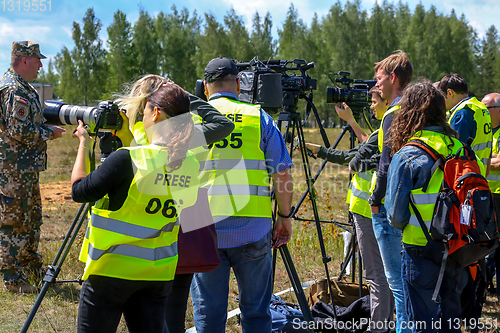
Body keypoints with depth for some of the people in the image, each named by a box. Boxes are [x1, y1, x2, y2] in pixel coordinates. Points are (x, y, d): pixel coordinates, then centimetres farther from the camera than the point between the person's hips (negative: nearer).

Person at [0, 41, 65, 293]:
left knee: (32, 220, 18)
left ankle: (33, 268, 29)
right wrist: (49, 133, -12)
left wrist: (46, 128, 11)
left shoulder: (23, 88, 16)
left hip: (27, 168, 11)